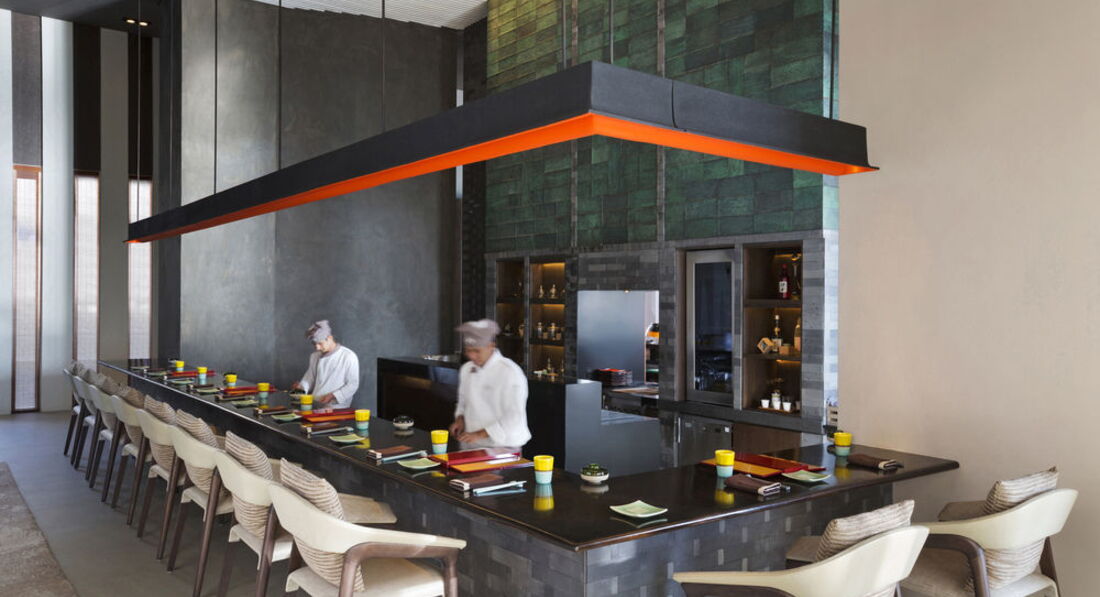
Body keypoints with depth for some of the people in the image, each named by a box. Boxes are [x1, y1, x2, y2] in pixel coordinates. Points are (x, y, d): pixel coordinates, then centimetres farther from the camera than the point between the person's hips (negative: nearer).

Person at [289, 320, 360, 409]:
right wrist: (302, 386, 5)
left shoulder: (349, 356, -5)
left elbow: (353, 385, -6)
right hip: (314, 404, 6)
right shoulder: (315, 356, 16)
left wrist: (332, 396, -15)